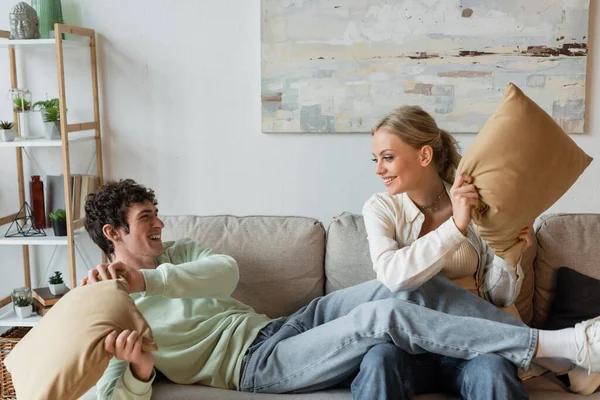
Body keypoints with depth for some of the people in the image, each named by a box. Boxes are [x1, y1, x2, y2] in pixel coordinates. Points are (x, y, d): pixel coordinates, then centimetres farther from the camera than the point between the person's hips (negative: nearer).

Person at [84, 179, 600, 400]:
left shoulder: (177, 253, 18)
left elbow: (226, 272, -5)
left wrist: (144, 278, -18)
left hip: (278, 329, 7)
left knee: (415, 285, -12)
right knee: (386, 315, -27)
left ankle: (545, 352, -6)